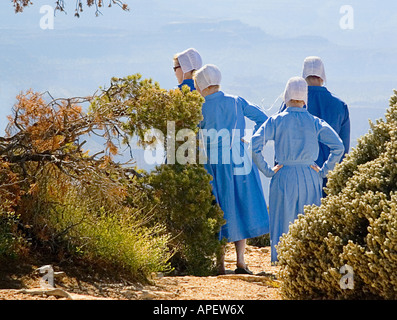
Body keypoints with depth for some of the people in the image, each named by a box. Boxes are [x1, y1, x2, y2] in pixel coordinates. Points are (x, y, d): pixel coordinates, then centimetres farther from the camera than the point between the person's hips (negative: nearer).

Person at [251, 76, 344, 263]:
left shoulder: (276, 121, -2)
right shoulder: (315, 123, 1)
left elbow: (254, 145, -11)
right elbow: (338, 147, -6)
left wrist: (267, 170, -4)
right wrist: (323, 170, 0)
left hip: (284, 177, -1)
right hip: (310, 178, 1)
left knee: (282, 221, 6)